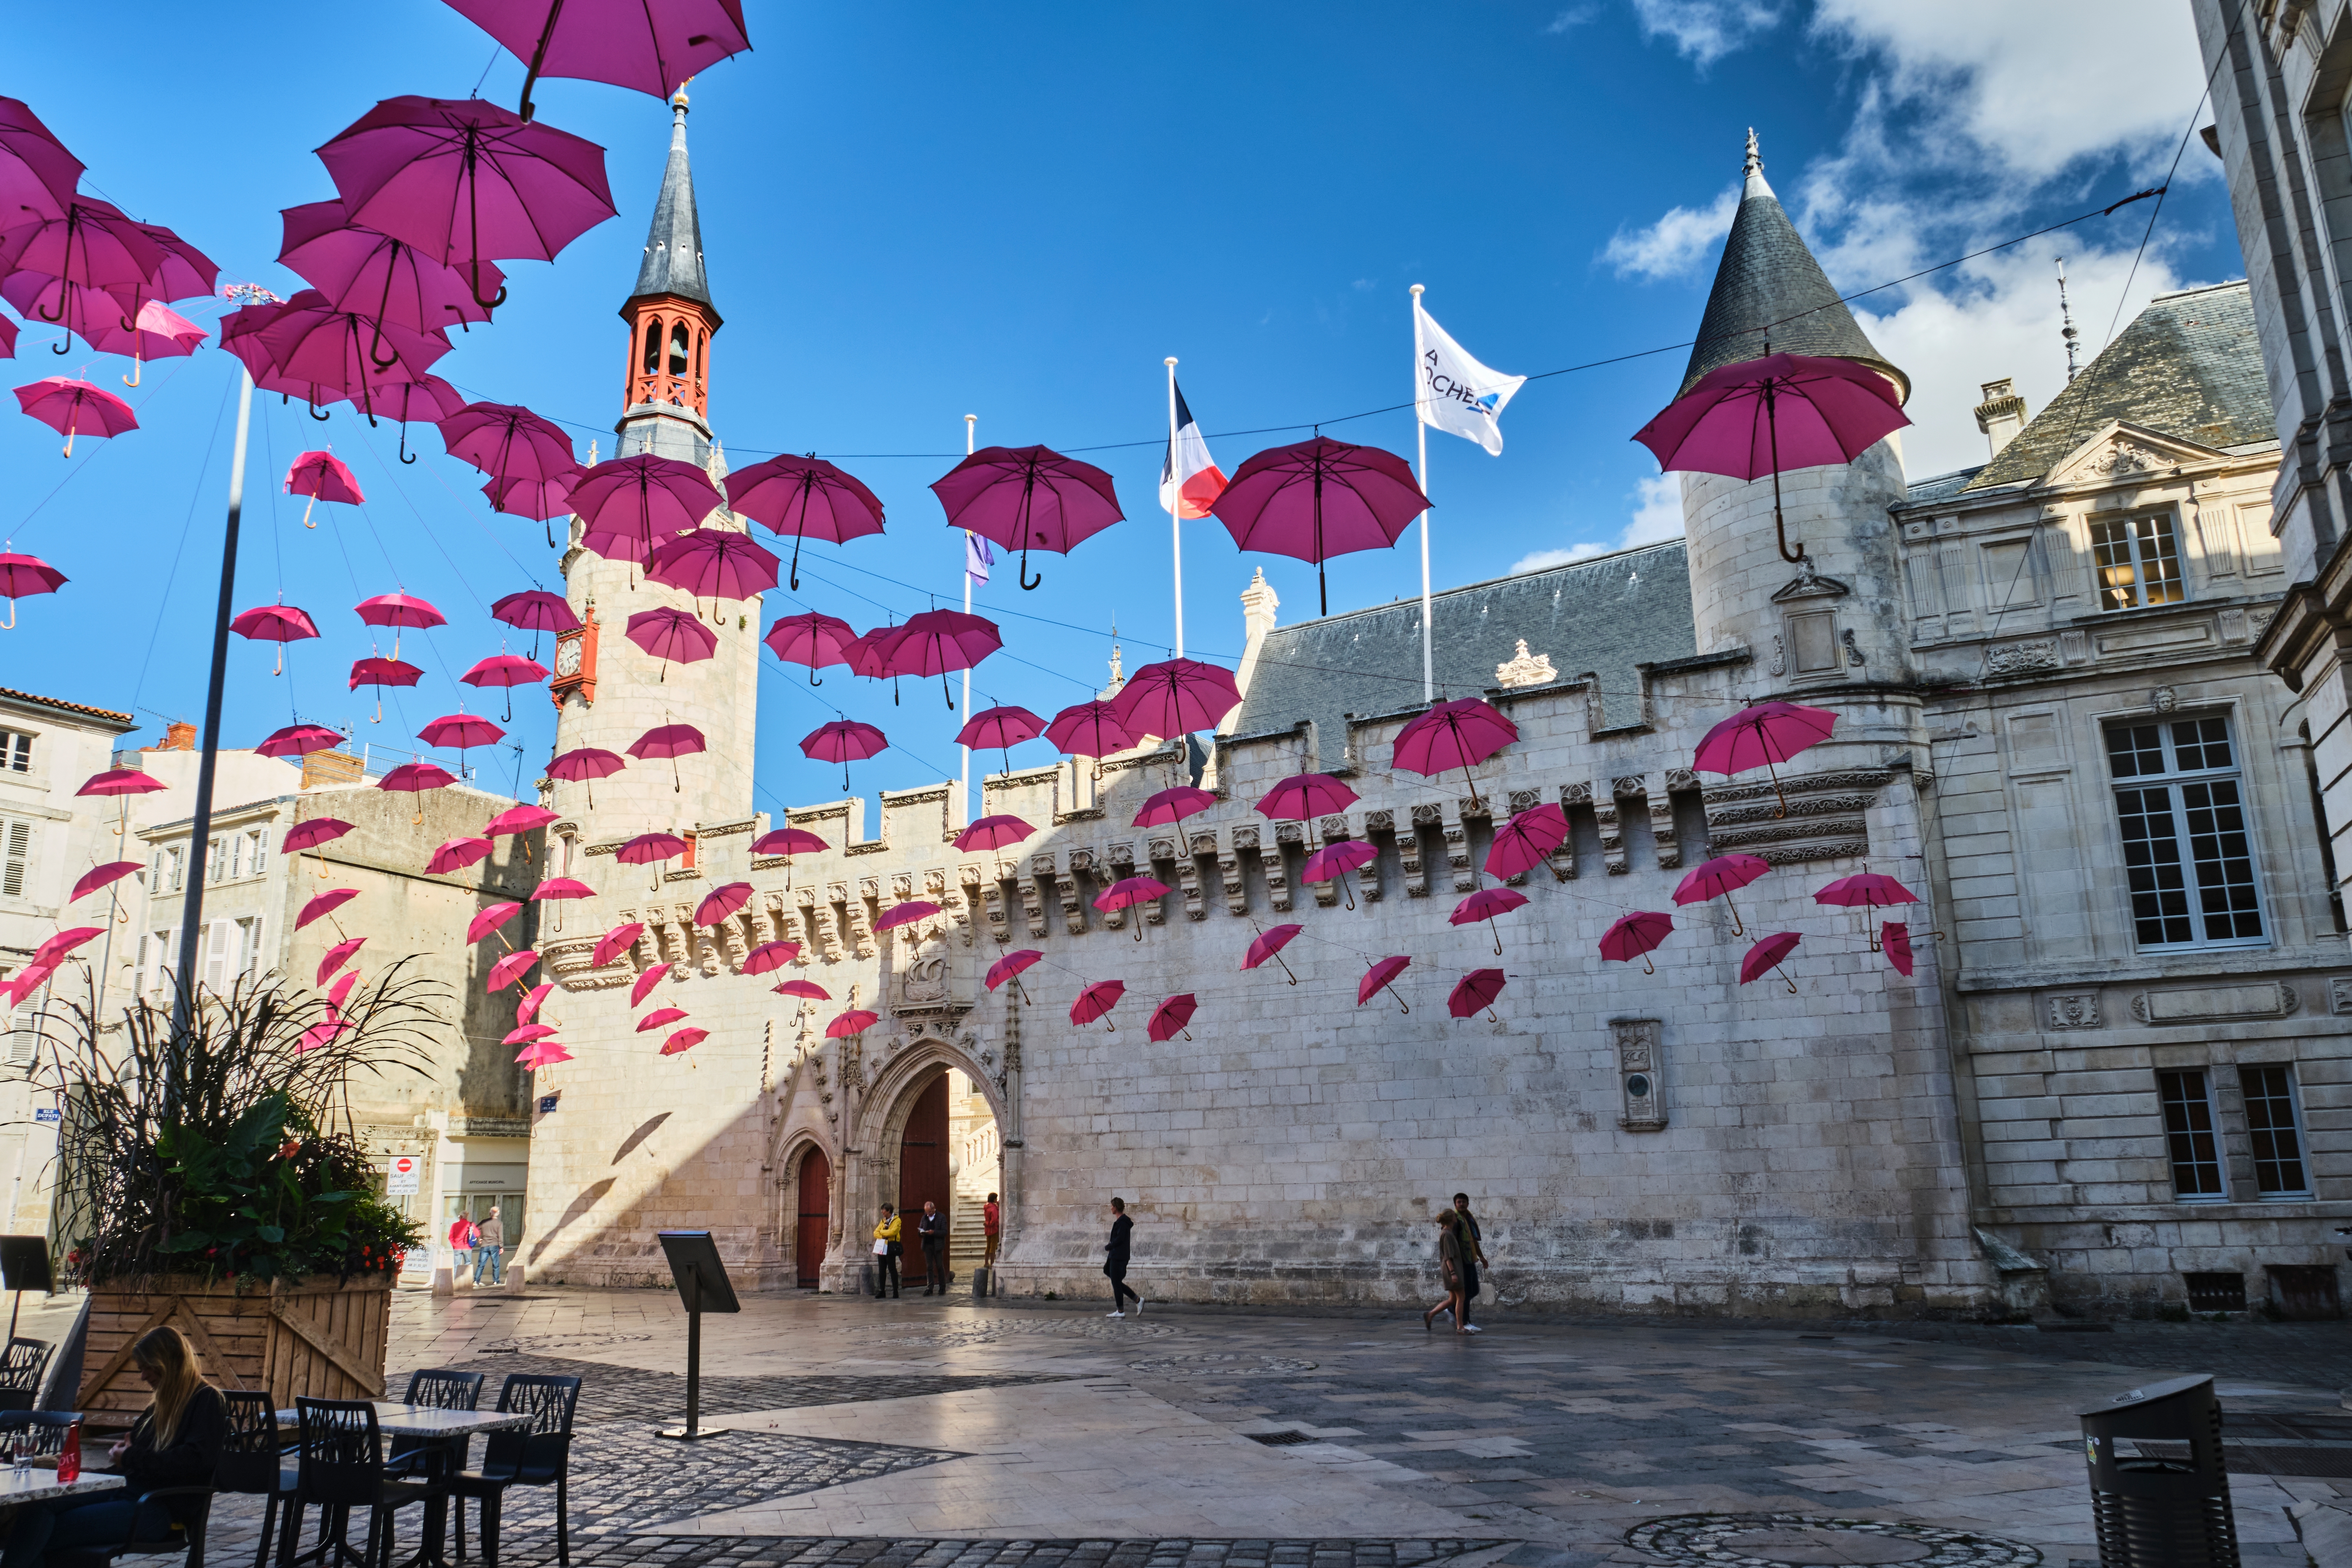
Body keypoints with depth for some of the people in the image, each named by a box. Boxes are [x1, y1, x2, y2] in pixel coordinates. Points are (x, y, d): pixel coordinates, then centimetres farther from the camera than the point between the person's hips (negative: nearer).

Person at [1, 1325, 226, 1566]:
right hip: (124, 1489, 9)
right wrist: (124, 1450, 11)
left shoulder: (208, 1400, -7)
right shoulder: (164, 1402, 21)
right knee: (39, 1504, -15)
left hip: (164, 1509, -9)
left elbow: (195, 1461, -20)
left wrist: (131, 1458, -11)